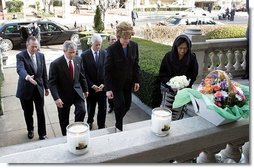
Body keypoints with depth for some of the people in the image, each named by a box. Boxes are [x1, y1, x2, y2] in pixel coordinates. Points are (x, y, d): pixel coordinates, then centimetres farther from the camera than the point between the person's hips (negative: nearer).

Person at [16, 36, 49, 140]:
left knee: (41, 113, 4)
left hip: (39, 88, 2)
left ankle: (42, 134, 19)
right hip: (26, 89, -2)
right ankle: (30, 130, 39)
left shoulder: (41, 55, 2)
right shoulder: (20, 56, -12)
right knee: (28, 113, 15)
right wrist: (27, 77, -53)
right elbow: (20, 69, -31)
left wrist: (46, 87, 11)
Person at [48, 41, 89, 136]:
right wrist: (56, 98, -26)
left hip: (77, 91, 3)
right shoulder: (56, 64, -17)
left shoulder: (78, 60, -2)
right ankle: (66, 136, 32)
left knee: (82, 111, -14)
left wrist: (85, 89, 14)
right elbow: (52, 83, -17)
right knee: (64, 119, 10)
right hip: (64, 94, -3)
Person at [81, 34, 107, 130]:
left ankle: (101, 126, 27)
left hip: (102, 86, 1)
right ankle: (90, 122, 43)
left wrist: (103, 84, -9)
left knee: (103, 108, 8)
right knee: (91, 108, 17)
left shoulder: (105, 54, -3)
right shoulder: (84, 55, -8)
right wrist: (92, 85, -12)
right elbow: (84, 73, -8)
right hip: (91, 87, -1)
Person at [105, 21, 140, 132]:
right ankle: (119, 127, 23)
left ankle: (118, 122, 39)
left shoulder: (134, 46, -5)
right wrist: (108, 89, -17)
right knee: (120, 105, -1)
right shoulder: (112, 49, -18)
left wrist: (136, 80, 3)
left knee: (127, 105, 11)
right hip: (116, 83, -4)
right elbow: (107, 70, -15)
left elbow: (136, 64, 6)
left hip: (128, 82, 4)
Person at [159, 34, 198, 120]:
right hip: (169, 89, 0)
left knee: (177, 115, 4)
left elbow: (193, 75, 2)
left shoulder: (192, 58, -7)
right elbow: (162, 74, 0)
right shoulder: (168, 56, -7)